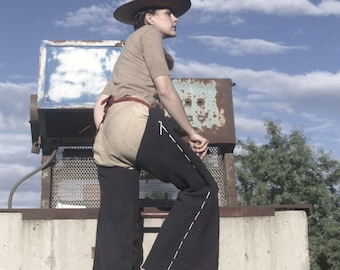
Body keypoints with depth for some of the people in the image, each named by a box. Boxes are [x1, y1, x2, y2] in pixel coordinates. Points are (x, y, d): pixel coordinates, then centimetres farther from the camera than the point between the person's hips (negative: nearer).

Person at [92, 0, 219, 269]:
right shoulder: (149, 34, 10)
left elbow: (100, 104, 27)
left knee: (116, 229, 2)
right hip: (136, 121, -9)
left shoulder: (129, 53, 35)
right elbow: (165, 90, -3)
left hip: (109, 132, 9)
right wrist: (192, 133, 1)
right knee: (201, 187, -2)